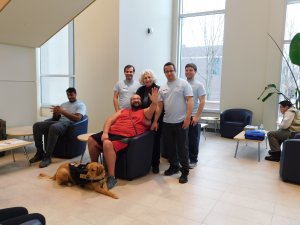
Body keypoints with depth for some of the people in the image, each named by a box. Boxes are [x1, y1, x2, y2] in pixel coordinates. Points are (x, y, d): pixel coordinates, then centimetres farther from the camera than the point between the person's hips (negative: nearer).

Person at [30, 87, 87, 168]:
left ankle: (47, 156, -31)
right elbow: (55, 118, 23)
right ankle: (40, 153, -8)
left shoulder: (81, 105, 7)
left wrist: (62, 111, -16)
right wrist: (56, 112, -1)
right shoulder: (63, 104, 27)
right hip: (58, 121, 7)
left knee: (53, 127, -39)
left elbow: (77, 118, -11)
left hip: (68, 123, -7)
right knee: (37, 125, -14)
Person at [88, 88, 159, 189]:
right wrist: (105, 132, -3)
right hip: (111, 133, 6)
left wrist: (154, 102, -36)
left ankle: (111, 177, -25)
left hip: (125, 137, -6)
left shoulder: (145, 112, 13)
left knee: (108, 144, -34)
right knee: (91, 140, -10)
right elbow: (109, 120, 16)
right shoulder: (123, 111, 27)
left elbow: (151, 109, -12)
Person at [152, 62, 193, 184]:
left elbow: (189, 101, -10)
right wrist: (155, 121, 9)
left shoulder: (183, 83, -4)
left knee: (181, 147, 0)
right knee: (168, 146, 13)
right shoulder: (162, 88, 11)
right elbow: (159, 106, 13)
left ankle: (185, 171, 11)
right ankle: (174, 166, 30)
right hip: (167, 122, 6)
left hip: (181, 122, -6)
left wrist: (188, 117, -19)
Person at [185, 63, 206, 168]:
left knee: (193, 140, 5)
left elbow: (202, 102, -9)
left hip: (193, 116, -4)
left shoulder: (199, 85, -4)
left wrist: (197, 116, -16)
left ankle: (193, 160, 17)